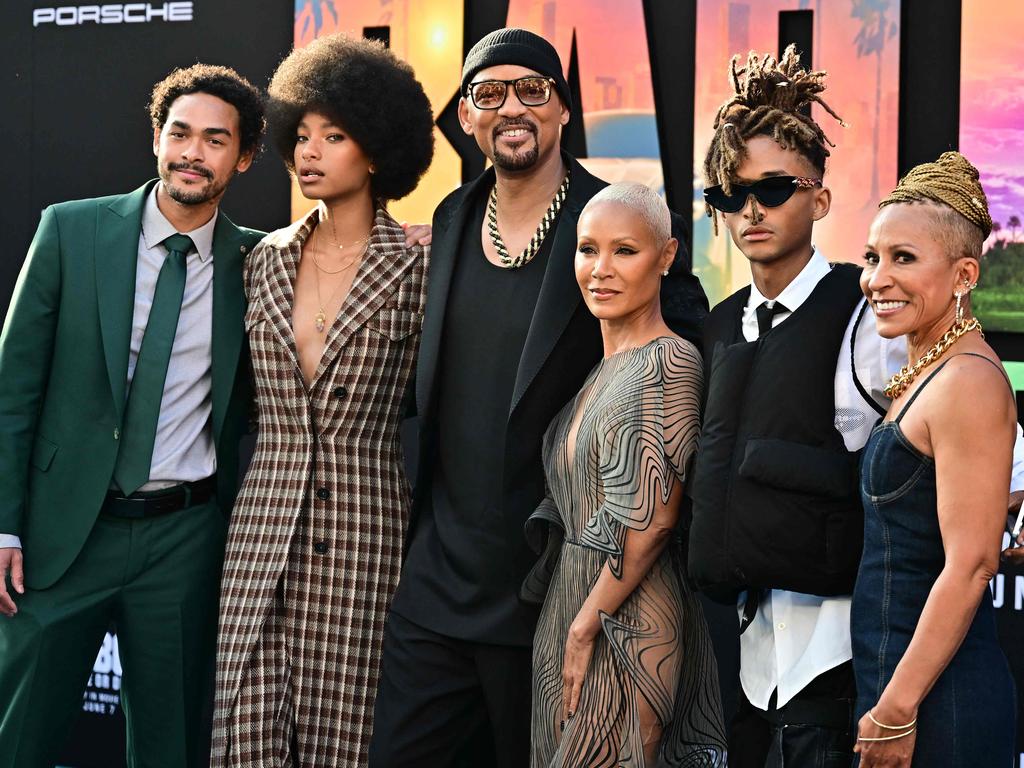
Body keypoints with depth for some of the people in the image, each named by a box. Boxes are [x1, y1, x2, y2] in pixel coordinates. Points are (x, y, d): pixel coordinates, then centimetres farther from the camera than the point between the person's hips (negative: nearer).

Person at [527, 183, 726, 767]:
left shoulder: (668, 363, -14)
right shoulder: (600, 370, 12)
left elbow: (652, 521, -18)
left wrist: (587, 625, -15)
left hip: (629, 623, -8)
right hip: (568, 611, 8)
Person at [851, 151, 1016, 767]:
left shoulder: (969, 382, -15)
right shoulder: (920, 374, 13)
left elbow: (970, 566, -20)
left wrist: (897, 710, -20)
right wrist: (886, 700, 14)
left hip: (937, 698, -9)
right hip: (891, 678, 9)